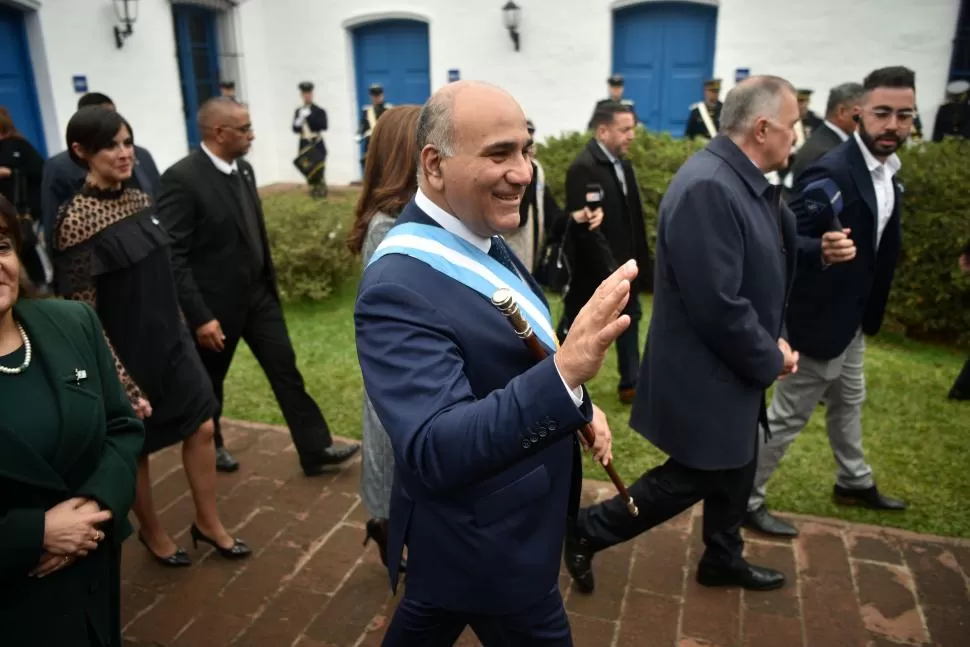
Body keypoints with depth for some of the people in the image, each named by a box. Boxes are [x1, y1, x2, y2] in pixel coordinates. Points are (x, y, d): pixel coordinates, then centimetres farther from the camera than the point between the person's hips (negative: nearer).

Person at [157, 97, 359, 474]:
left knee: (286, 369, 7)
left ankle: (315, 450, 15)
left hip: (258, 292, 6)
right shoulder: (181, 179, -21)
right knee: (210, 382, 15)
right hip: (217, 302, -6)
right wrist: (199, 316, -22)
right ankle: (209, 445, 40)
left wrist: (270, 281, 14)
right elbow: (172, 256, -21)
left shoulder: (243, 168, 3)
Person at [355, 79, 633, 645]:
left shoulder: (477, 236, -1)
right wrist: (567, 373, -49)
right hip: (489, 546, -8)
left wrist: (579, 403, -3)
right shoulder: (400, 288, -31)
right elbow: (434, 454, -38)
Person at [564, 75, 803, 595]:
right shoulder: (707, 188, -28)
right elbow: (717, 306, -29)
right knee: (690, 478, 6)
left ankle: (723, 559, 44)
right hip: (705, 374, -10)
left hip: (733, 366, 10)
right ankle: (586, 531, 23)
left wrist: (774, 342, 0)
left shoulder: (744, 180, 4)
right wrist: (770, 359, -14)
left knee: (735, 470, 23)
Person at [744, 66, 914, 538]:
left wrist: (871, 310, 13)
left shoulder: (886, 171, 4)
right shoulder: (832, 174, -25)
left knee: (848, 402, 26)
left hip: (852, 317, 10)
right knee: (788, 415, 2)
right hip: (822, 317, -10)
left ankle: (854, 483, 47)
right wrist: (821, 252, -48)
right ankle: (745, 498, 17)